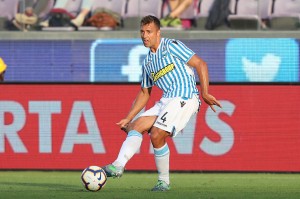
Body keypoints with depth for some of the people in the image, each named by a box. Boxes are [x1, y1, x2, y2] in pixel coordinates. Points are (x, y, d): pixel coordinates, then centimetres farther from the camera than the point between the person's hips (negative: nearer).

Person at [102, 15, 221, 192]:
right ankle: (118, 166, -21)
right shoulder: (148, 62, 21)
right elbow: (144, 93, 28)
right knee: (136, 126, -7)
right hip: (166, 101, 8)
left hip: (184, 97, -8)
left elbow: (201, 64, -7)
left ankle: (164, 181, -5)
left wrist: (205, 93, -16)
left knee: (156, 135, -19)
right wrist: (128, 118, 21)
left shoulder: (171, 46, -3)